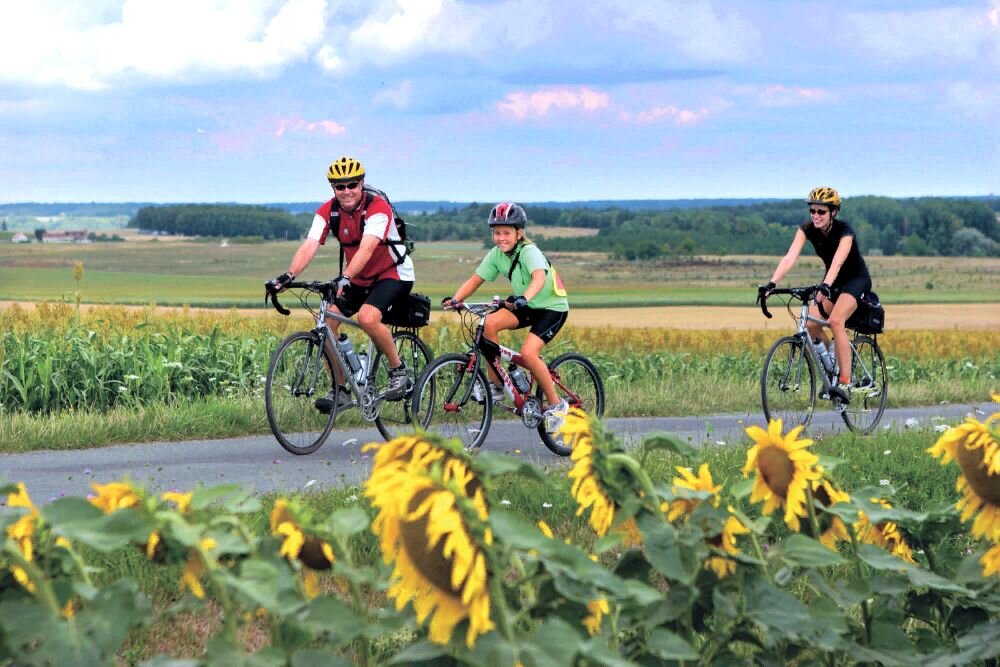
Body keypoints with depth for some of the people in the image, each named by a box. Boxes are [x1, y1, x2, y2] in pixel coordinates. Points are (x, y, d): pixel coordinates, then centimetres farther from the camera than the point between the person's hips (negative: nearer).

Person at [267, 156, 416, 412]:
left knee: (367, 317, -32)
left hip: (394, 274, -6)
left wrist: (344, 278, -54)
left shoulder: (377, 207, -25)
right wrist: (289, 275, -39)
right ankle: (341, 391, -2)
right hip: (358, 279, 6)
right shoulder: (328, 211, -10)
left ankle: (399, 372, -10)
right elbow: (309, 246, -21)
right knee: (326, 320, -13)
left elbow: (366, 249, -39)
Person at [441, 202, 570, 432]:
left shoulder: (529, 252, -25)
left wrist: (523, 298, -62)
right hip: (526, 307, 6)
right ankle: (495, 385, -9)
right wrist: (455, 299, -24)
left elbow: (539, 278, -43)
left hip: (552, 307, -6)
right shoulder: (496, 254, -5)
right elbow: (475, 280, -6)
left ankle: (556, 404, -8)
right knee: (489, 323, -20)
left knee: (528, 353, -26)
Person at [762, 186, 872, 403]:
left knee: (836, 321, -30)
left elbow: (837, 262, -44)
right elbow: (790, 258, -27)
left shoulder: (844, 231, -28)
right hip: (833, 281, 6)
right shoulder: (807, 230, -14)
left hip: (857, 279, -6)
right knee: (810, 324, -16)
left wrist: (825, 286, -62)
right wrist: (772, 283, -42)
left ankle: (845, 383, -31)